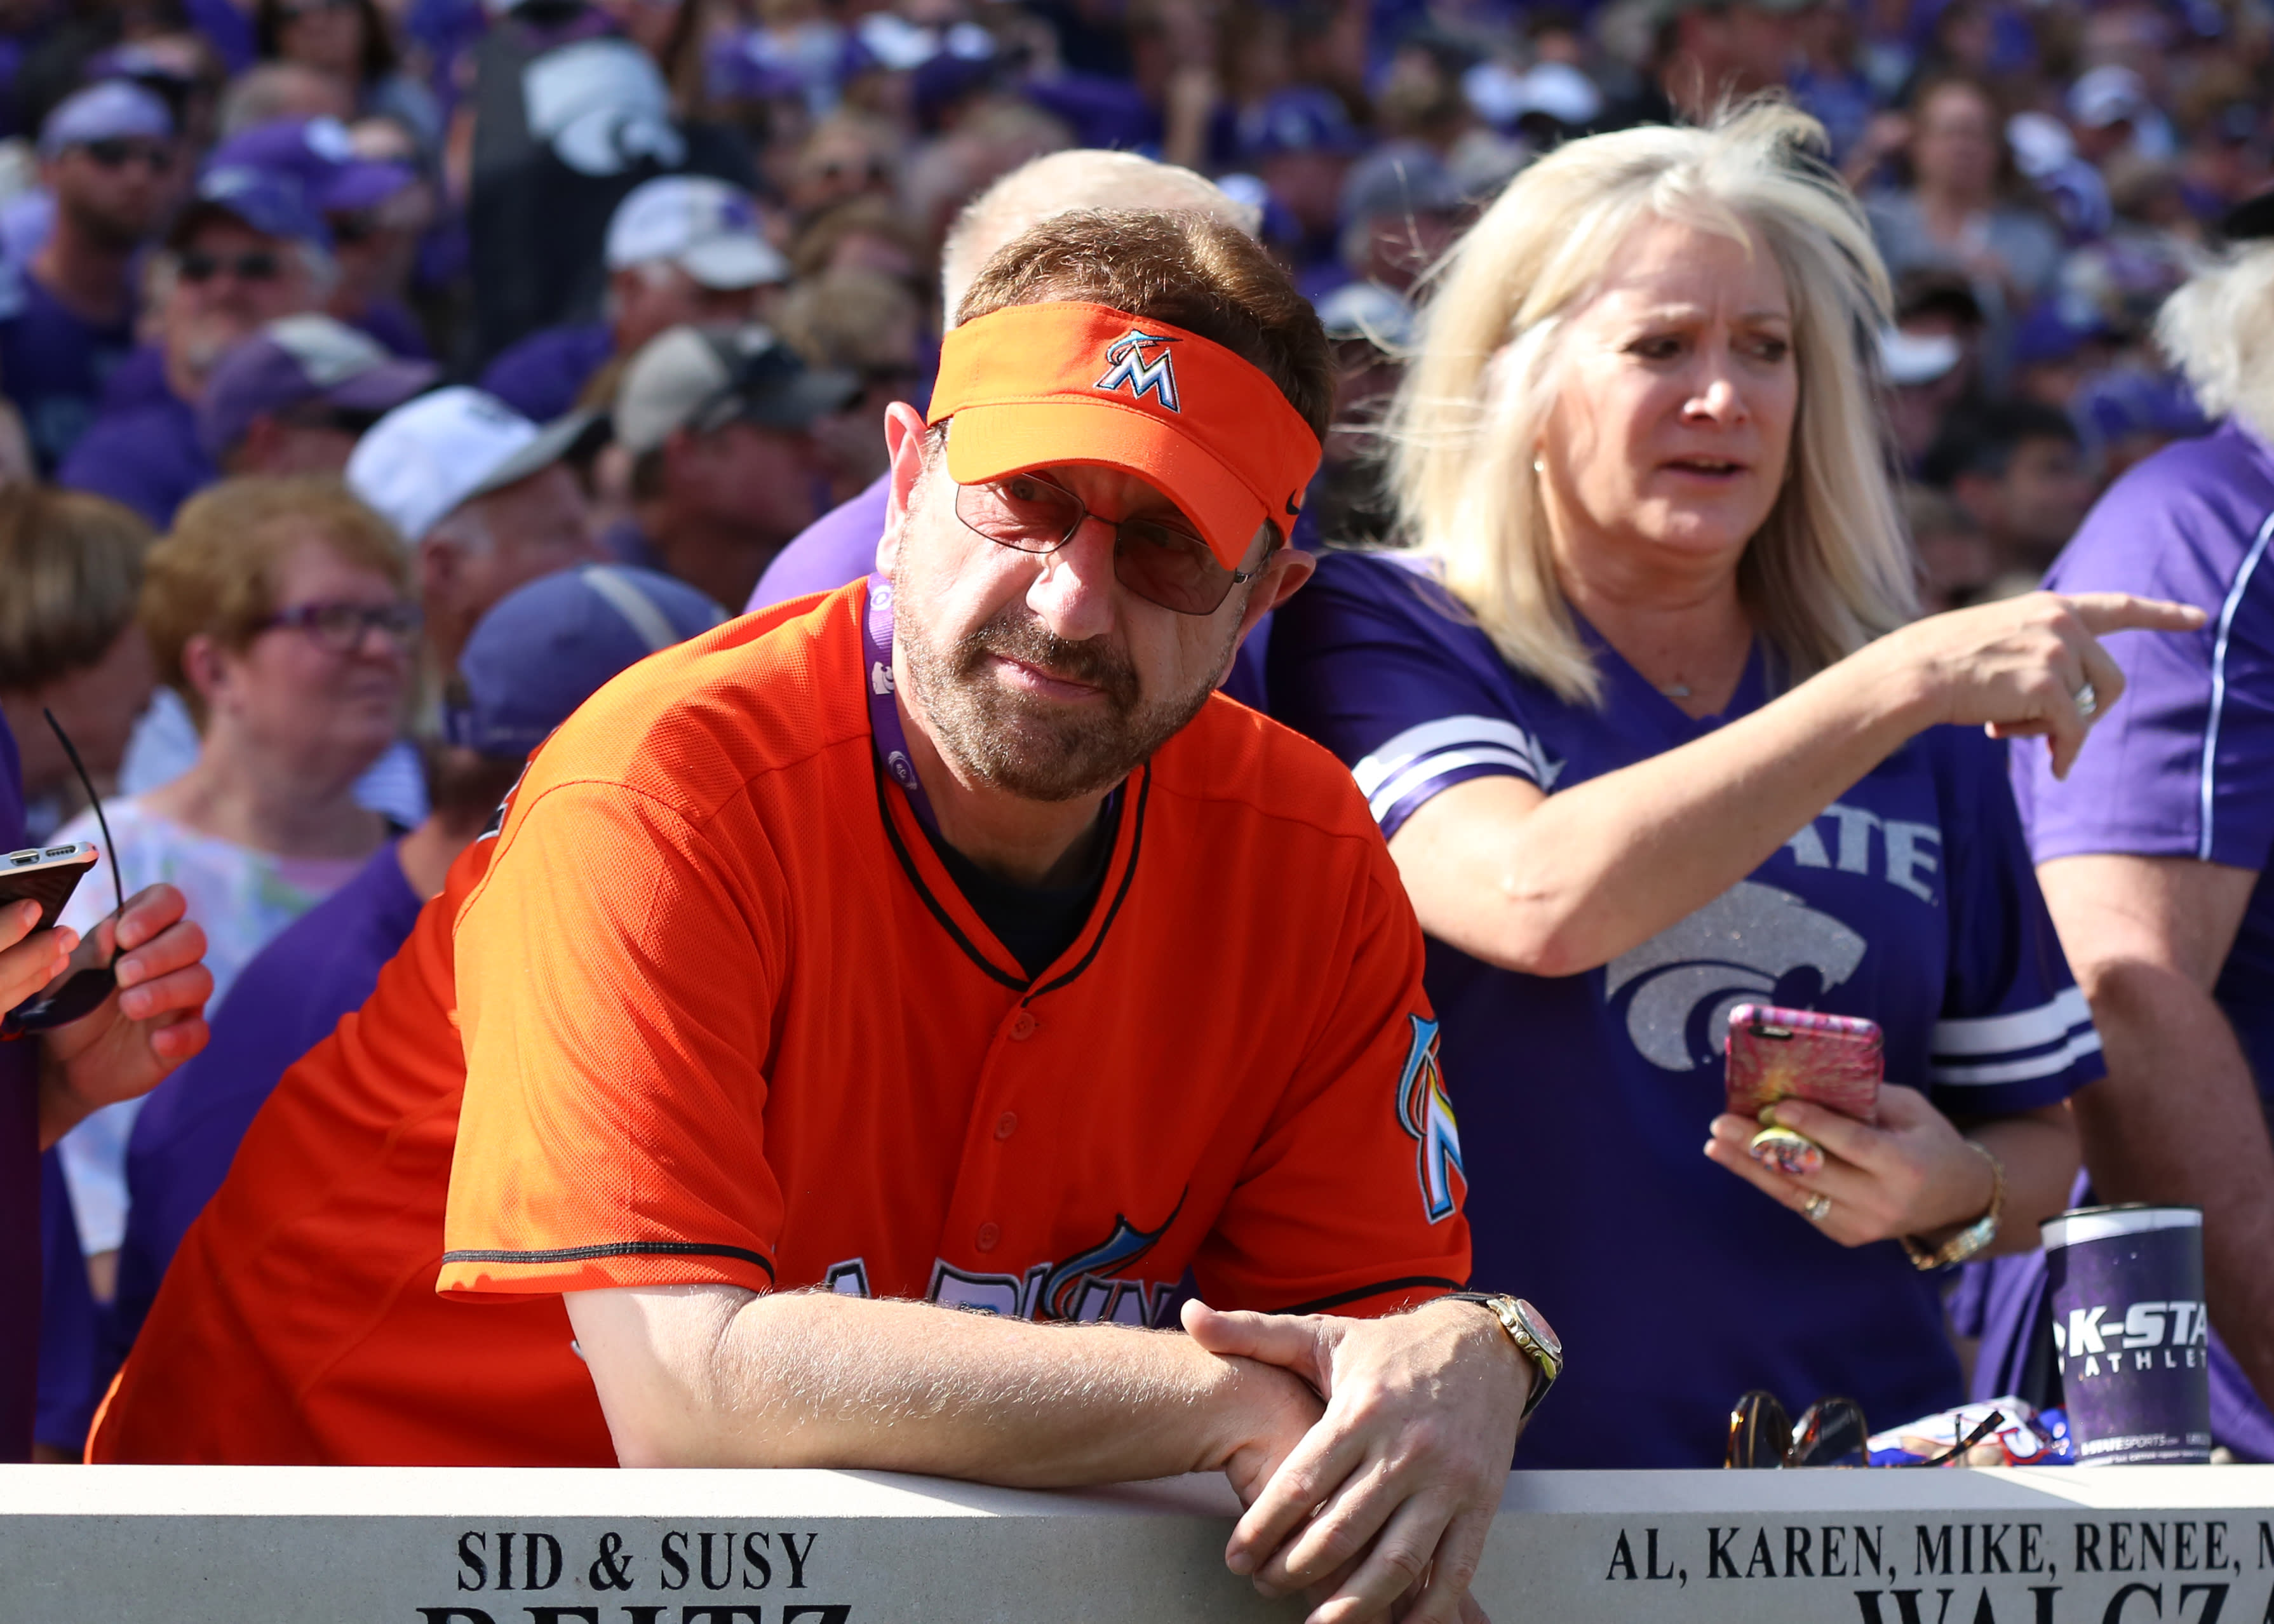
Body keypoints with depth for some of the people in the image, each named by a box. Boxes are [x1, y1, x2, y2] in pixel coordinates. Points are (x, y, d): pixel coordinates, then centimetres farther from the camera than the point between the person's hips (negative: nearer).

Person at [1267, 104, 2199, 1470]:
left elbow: (2041, 1138, 20)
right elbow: (1542, 899, -18)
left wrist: (1952, 1198, -2)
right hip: (1480, 1488, -3)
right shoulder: (1378, 636, 2)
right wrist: (1905, 682, -18)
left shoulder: (1921, 723, 13)